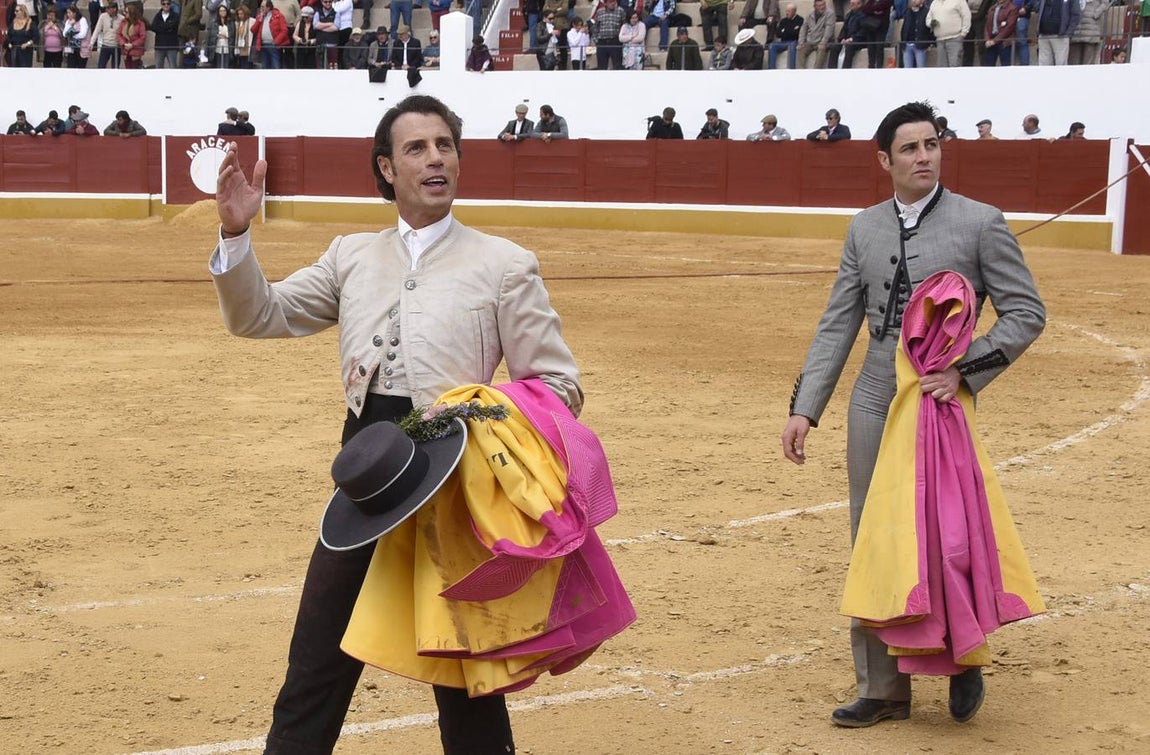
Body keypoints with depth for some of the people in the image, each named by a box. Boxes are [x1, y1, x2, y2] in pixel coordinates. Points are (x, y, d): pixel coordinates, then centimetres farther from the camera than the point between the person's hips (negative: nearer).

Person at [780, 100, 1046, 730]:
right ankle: (882, 690, 18)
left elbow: (1026, 313, -3)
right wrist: (804, 408, 3)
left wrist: (964, 371, -14)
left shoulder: (980, 223, -3)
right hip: (874, 408, 4)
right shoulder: (865, 228, 9)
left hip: (943, 408, -4)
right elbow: (837, 325, 9)